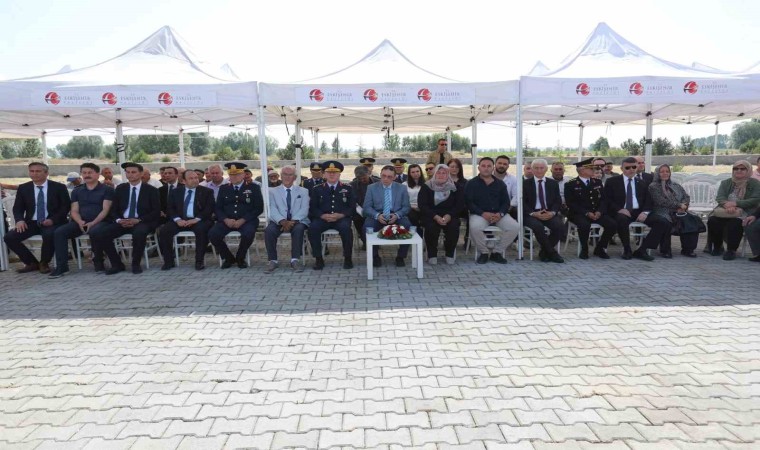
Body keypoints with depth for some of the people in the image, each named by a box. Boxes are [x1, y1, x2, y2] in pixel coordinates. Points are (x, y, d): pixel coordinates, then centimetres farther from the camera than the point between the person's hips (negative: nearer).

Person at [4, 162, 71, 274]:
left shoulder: (59, 187, 0)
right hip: (31, 223, 4)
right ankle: (32, 263, 2)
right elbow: (17, 208, 10)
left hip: (51, 223, -4)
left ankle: (44, 263, -9)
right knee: (9, 237, -16)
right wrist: (19, 220, -13)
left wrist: (53, 220, -18)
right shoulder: (23, 188, 9)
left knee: (49, 235, -37)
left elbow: (66, 206, -3)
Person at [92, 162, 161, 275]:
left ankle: (136, 264, -16)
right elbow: (113, 209, 13)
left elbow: (156, 212, -4)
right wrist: (118, 220, -11)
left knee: (139, 232, -41)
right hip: (122, 222, 4)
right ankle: (117, 264, -5)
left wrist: (138, 220, -18)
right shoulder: (120, 189, 14)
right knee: (96, 234, -19)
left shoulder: (151, 190, 2)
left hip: (142, 222, -4)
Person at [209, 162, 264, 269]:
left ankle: (240, 258, -5)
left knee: (248, 233, -35)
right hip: (227, 221, 3)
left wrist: (242, 220, -13)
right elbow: (218, 208, 12)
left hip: (246, 221, -3)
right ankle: (228, 258, 2)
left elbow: (259, 208, -2)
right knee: (212, 234, -24)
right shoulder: (223, 188, 16)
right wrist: (226, 220, -11)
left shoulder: (253, 188, 6)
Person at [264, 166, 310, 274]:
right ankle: (273, 261, -19)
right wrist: (283, 221, -21)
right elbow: (273, 209, -1)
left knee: (299, 229, -35)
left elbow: (304, 209, 0)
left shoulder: (303, 191, 14)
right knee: (269, 230, -30)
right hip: (279, 221, 1)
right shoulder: (273, 191, 14)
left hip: (297, 221, -1)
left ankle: (295, 261, -29)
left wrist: (293, 221, -19)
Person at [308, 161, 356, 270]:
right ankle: (319, 259, -17)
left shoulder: (347, 188, 11)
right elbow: (313, 208, 6)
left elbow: (352, 207, 5)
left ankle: (347, 258, -16)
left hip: (341, 218, -1)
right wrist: (323, 215, -14)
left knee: (346, 228, -34)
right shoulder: (317, 189, 12)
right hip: (323, 218, 1)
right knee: (313, 228, -30)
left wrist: (340, 215, -13)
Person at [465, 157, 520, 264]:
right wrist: (483, 213, -19)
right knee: (475, 228, -37)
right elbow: (469, 202, -6)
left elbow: (506, 202, 9)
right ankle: (483, 253, -9)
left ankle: (497, 252, -4)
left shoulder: (500, 183, 13)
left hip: (498, 214, 3)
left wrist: (500, 214, -12)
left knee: (515, 227, -22)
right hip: (479, 214, -3)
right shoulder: (471, 183, 3)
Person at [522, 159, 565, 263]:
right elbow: (522, 202, 0)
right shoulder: (525, 183, 7)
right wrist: (533, 213, -16)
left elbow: (558, 201, 9)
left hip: (549, 214, 3)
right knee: (538, 226, -35)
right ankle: (552, 253, -17)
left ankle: (544, 252, -9)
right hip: (531, 214, -3)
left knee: (560, 225, -27)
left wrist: (552, 212, -12)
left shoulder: (553, 183, 15)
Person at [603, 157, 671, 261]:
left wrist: (645, 212, -9)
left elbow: (648, 201, 12)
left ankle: (642, 250, -13)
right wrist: (619, 209, -17)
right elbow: (607, 200, 0)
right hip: (621, 212, -4)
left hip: (639, 212, 4)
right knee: (622, 219, -40)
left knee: (663, 222, -18)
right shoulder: (612, 182, 8)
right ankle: (627, 250, -18)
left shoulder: (642, 183, 19)